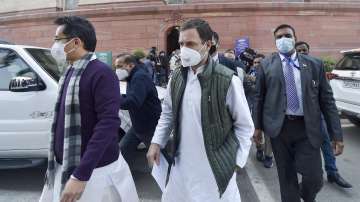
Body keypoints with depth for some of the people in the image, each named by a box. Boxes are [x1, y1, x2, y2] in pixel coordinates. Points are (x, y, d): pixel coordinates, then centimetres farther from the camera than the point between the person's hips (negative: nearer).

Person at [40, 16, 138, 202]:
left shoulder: (101, 74, -18)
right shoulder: (70, 73, 8)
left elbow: (109, 123, -26)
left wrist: (81, 175, -28)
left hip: (95, 171, -7)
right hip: (63, 167, 8)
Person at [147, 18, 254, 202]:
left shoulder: (228, 80, -15)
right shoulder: (176, 77, 1)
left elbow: (244, 125, -7)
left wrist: (235, 161, -8)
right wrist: (156, 142, 5)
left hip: (215, 168, -4)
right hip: (181, 165, 5)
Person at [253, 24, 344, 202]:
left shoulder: (315, 64, 5)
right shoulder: (266, 65, 4)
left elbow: (327, 100, 4)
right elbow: (259, 98, 6)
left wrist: (336, 134, 0)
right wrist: (257, 126, 3)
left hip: (307, 128, 1)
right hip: (279, 127, 0)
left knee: (314, 178, 2)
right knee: (286, 176, 10)